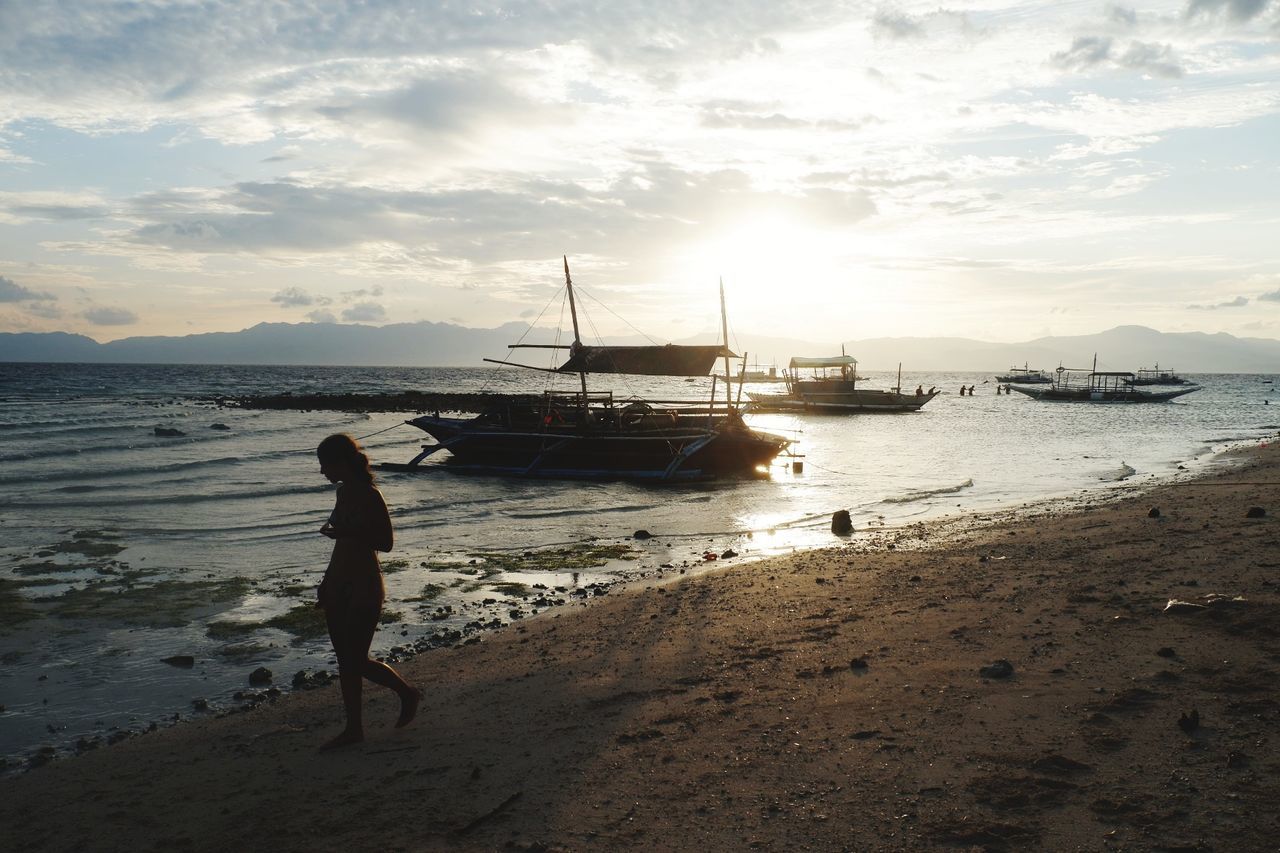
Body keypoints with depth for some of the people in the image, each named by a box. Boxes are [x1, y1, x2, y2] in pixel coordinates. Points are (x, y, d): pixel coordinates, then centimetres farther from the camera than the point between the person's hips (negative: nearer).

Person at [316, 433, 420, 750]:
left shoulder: (370, 496, -16)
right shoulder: (344, 492, 9)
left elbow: (385, 543, -18)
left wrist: (345, 531, -28)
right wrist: (327, 581, 21)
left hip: (364, 585, -8)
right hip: (339, 585, 8)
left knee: (356, 660, -3)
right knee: (345, 659, 10)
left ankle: (408, 693, 18)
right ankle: (353, 728, 21)